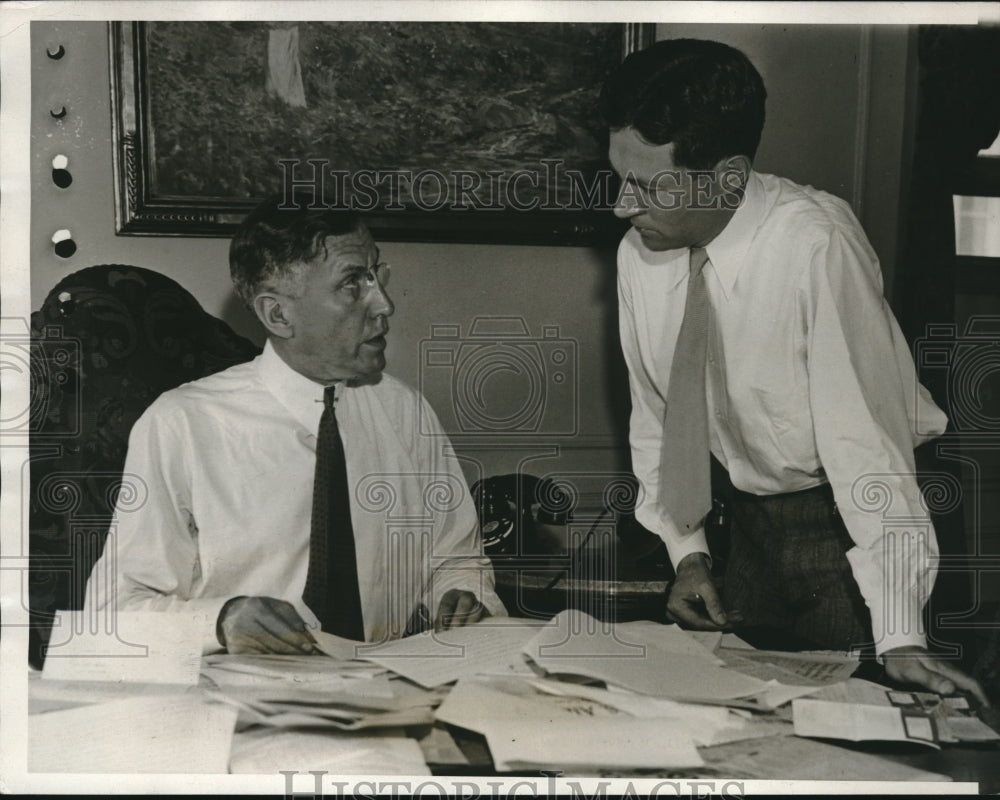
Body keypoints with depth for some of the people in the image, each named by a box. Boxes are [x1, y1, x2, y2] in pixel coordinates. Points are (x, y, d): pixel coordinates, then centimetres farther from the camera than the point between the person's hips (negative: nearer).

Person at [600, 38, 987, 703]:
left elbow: (865, 431, -31)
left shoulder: (813, 244, -28)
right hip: (752, 517, 5)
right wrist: (687, 549, 0)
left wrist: (900, 638, -31)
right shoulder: (640, 254, -9)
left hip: (850, 520, -5)